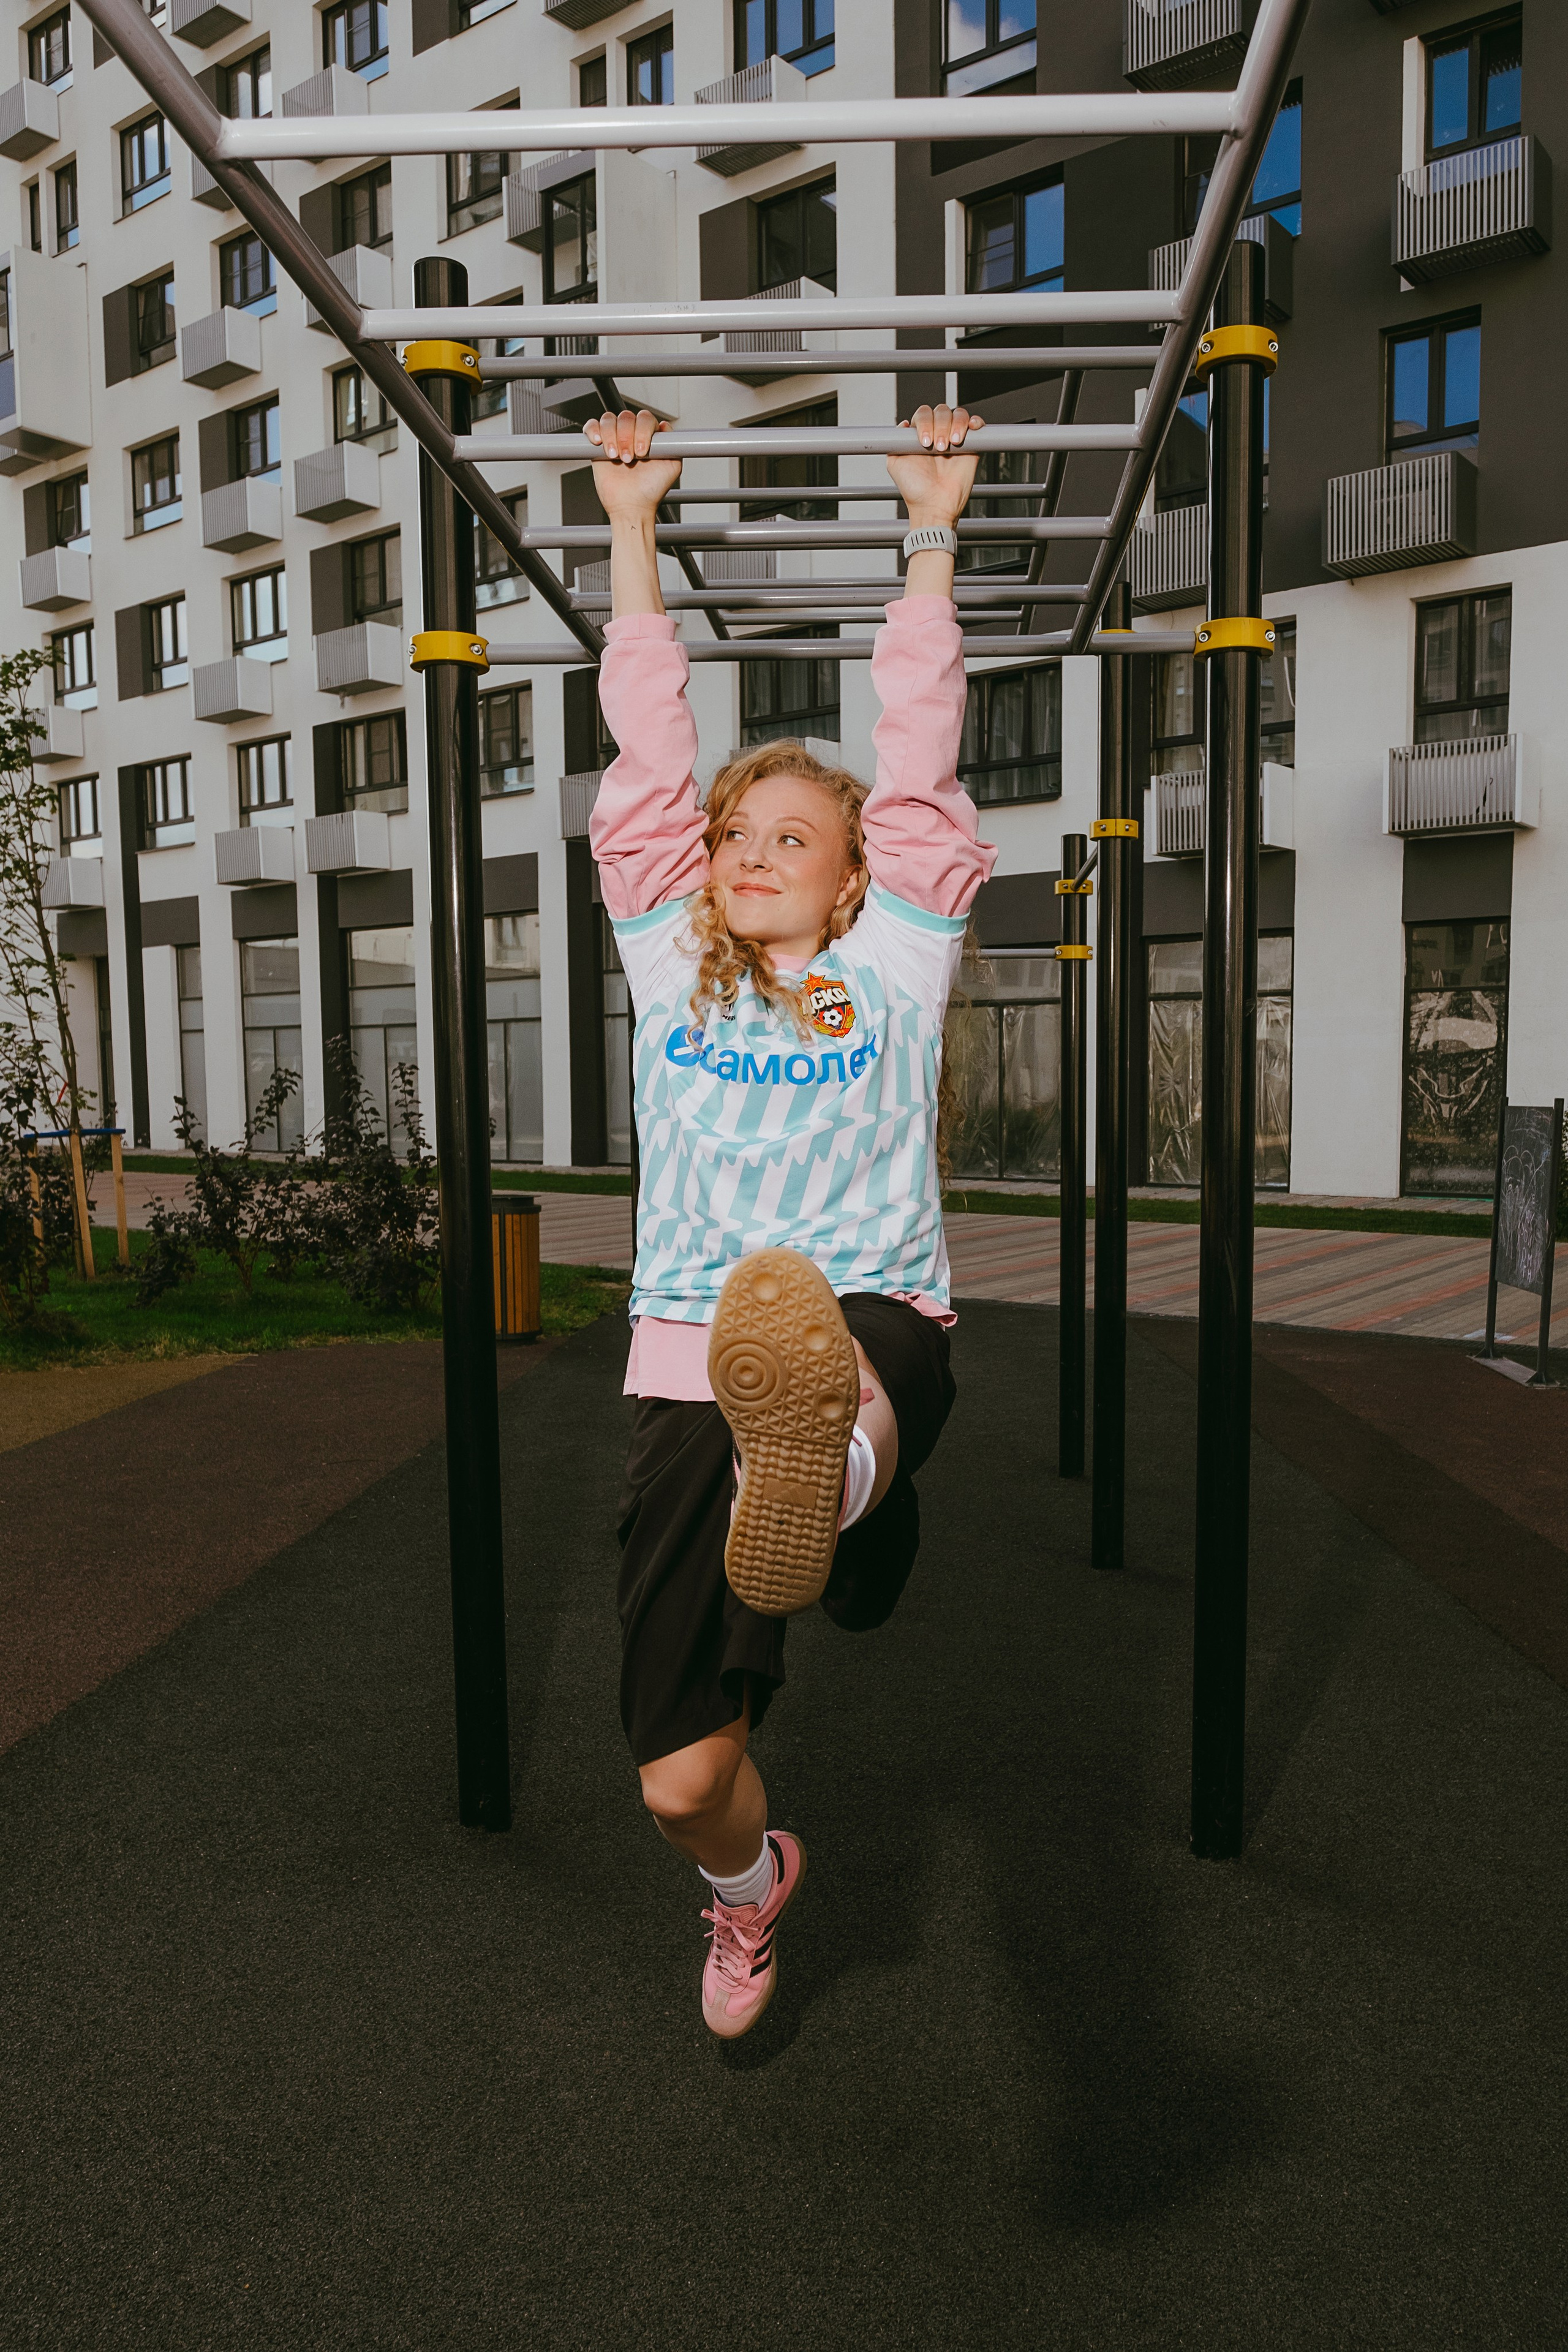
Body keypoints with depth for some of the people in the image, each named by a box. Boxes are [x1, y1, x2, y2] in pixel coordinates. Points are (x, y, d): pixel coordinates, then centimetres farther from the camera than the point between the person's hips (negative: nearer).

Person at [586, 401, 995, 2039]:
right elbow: (648, 740, 18)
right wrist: (632, 524, 24)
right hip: (685, 1363, 2)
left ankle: (816, 1481, -77)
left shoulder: (894, 962, 12)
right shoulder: (671, 960, 15)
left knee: (826, 1343, -41)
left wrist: (932, 531, 20)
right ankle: (750, 1880, 38)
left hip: (881, 1331, -2)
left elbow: (920, 751, 14)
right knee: (680, 1778, 2)